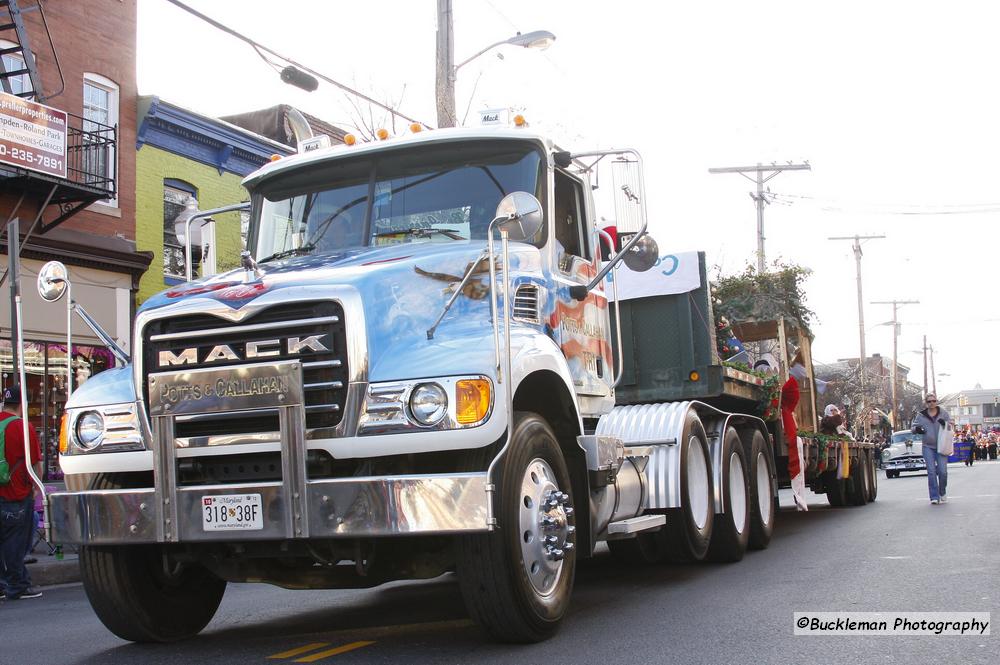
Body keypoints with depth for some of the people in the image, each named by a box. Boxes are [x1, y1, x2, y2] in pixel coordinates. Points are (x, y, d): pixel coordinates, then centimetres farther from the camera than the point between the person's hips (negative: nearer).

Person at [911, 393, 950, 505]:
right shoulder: (921, 415, 5)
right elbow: (912, 427, 10)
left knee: (943, 471, -5)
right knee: (931, 472, -7)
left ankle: (942, 493, 22)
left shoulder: (943, 413, 6)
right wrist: (916, 429, -15)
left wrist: (945, 424, -15)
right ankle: (934, 497, -2)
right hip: (928, 447, 0)